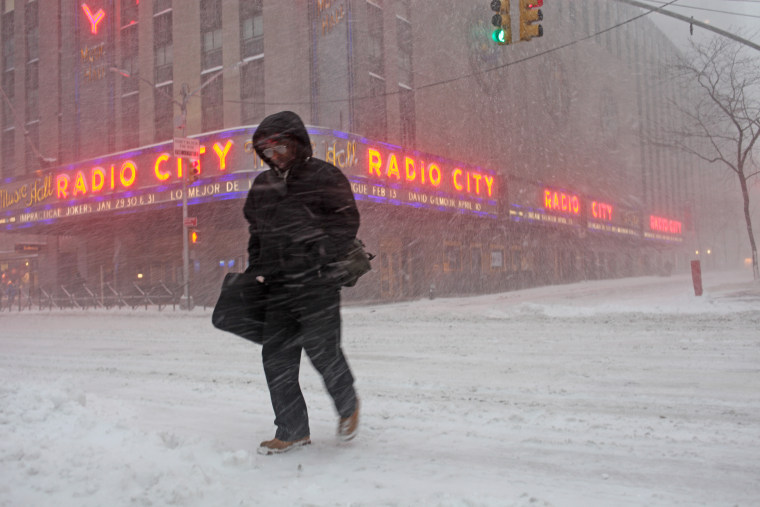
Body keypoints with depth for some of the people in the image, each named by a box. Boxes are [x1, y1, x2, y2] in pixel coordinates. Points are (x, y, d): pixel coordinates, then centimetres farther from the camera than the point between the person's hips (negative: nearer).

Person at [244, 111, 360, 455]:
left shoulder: (324, 176, -2)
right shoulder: (262, 185, 17)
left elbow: (347, 221, -5)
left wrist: (319, 256, -15)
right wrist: (256, 270, 14)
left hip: (317, 284, -6)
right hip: (277, 287, 6)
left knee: (323, 352, -4)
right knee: (276, 357, 3)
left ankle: (348, 406, 26)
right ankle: (292, 431, 15)